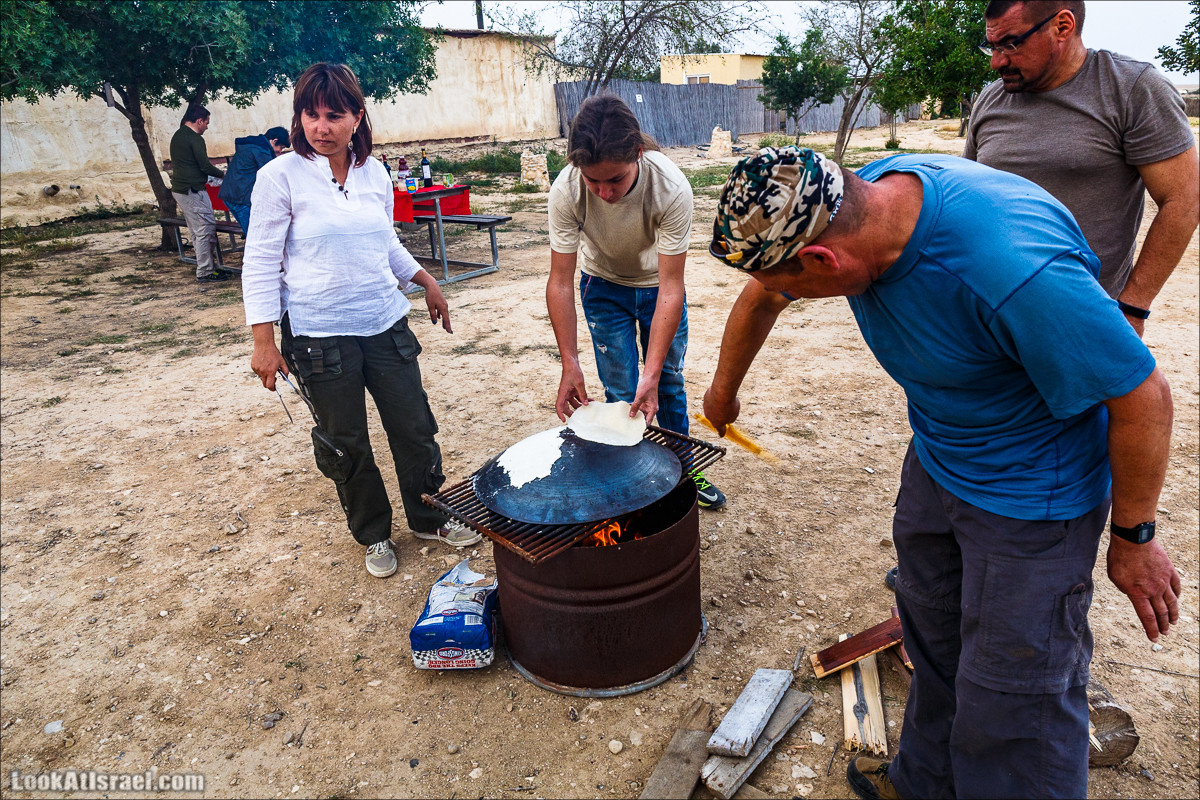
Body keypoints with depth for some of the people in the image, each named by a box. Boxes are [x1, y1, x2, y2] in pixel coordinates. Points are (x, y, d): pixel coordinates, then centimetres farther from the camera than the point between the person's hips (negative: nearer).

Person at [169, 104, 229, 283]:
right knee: (206, 229, -7)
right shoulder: (194, 138, -13)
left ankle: (204, 267, 21)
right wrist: (223, 174, 2)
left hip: (179, 189, 10)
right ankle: (205, 272, -5)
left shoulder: (177, 136, 18)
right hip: (192, 191, -10)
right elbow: (205, 165, -15)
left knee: (197, 231, 15)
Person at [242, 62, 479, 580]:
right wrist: (264, 343, -11)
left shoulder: (374, 173, 5)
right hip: (319, 334, -4)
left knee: (415, 427, 9)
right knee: (345, 444, 8)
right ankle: (373, 534, 28)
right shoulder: (281, 177, -8)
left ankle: (428, 517, 30)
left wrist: (427, 283, 21)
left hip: (386, 324, 4)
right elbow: (260, 263, -7)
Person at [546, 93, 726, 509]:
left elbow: (671, 288, -33)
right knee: (620, 393, -3)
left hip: (657, 283, 0)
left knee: (669, 382, 10)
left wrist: (652, 373, -38)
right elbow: (560, 282, -25)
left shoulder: (671, 188, -36)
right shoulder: (566, 190, -32)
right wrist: (570, 365, -31)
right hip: (605, 287, 0)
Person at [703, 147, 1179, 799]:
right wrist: (723, 391, 19)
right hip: (936, 460, 7)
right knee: (933, 640, 22)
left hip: (1031, 494, -7)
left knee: (1012, 694, 3)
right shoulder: (857, 198, -14)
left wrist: (1134, 538, -11)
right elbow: (760, 297, 4)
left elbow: (1142, 394, -25)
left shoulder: (1014, 268, -38)